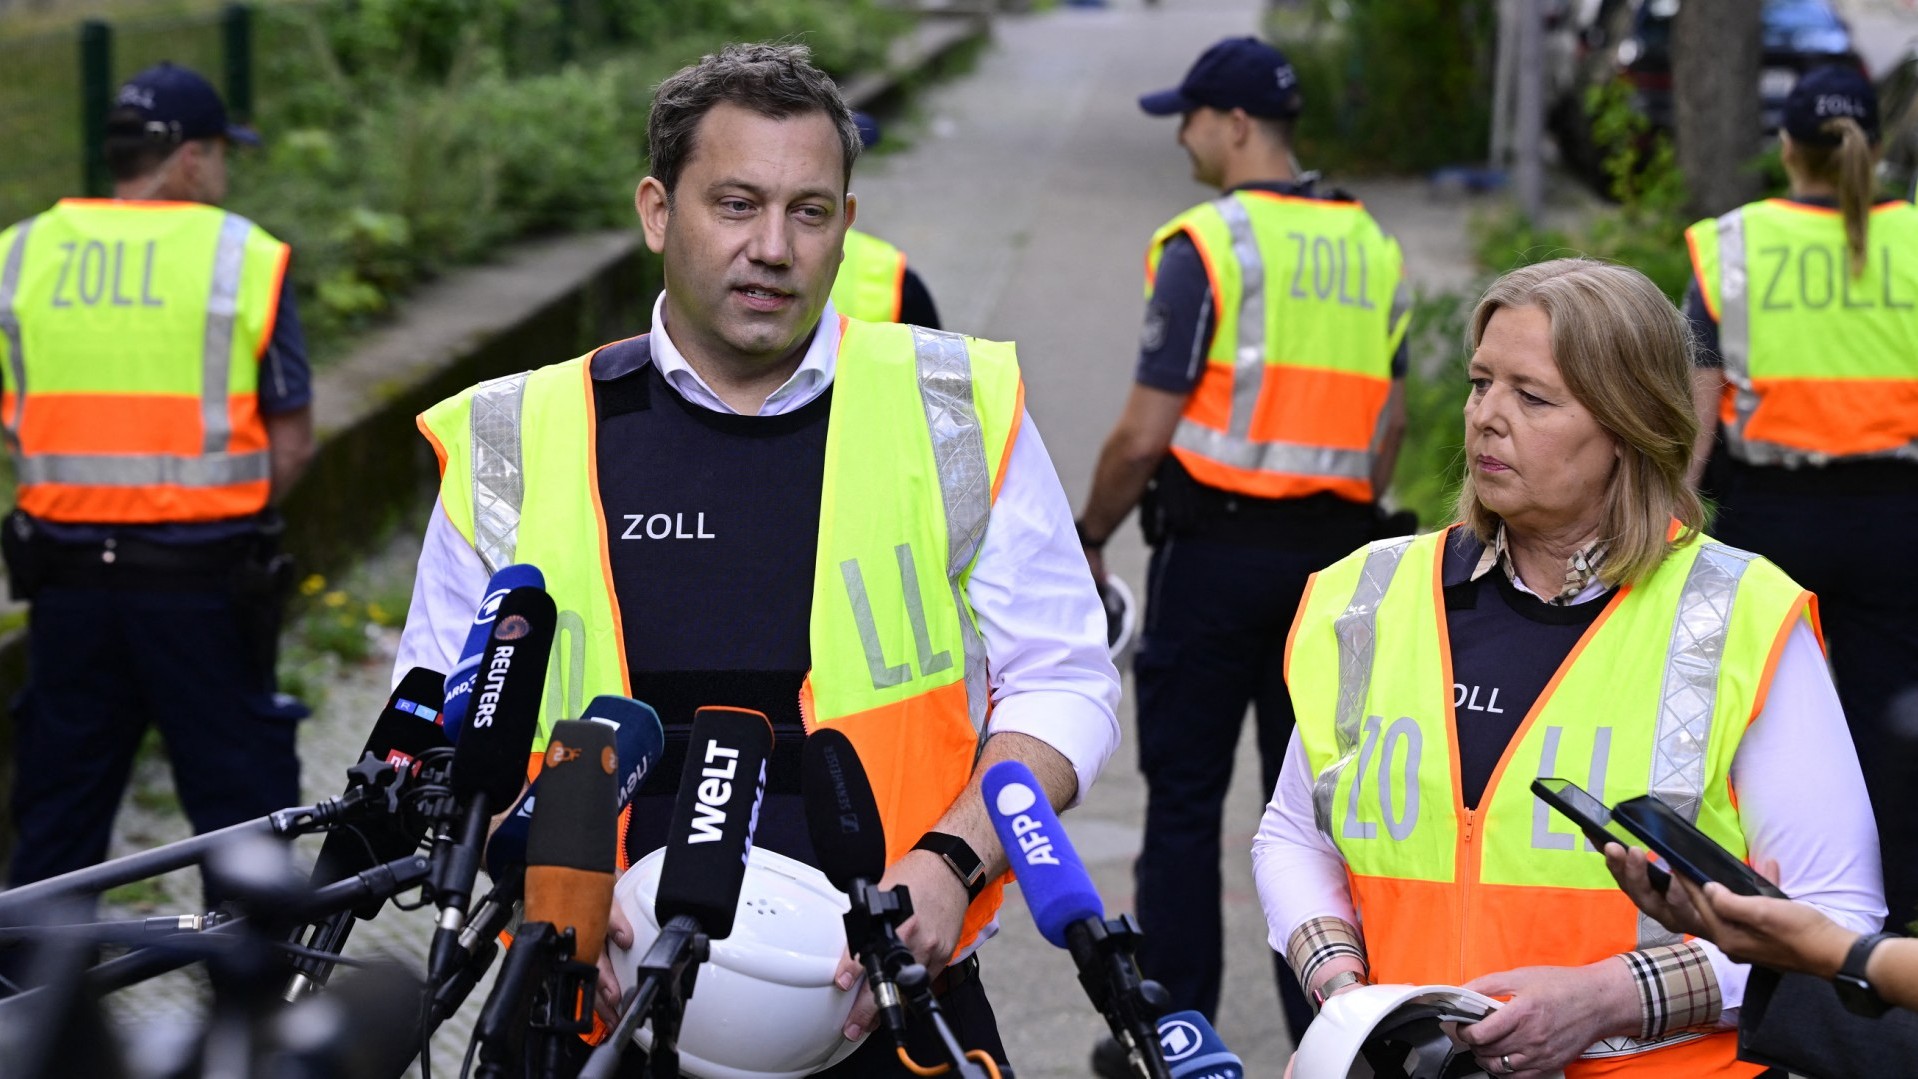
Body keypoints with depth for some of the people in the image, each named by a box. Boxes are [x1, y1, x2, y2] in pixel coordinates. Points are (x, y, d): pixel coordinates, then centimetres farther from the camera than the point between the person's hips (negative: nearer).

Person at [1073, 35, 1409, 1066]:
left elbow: (1145, 433, -13)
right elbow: (1388, 419, 12)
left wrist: (1090, 534, 1)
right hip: (1329, 546, 6)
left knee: (1185, 795, 3)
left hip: (1215, 544, -6)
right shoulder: (1369, 246, 9)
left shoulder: (1203, 247, -12)